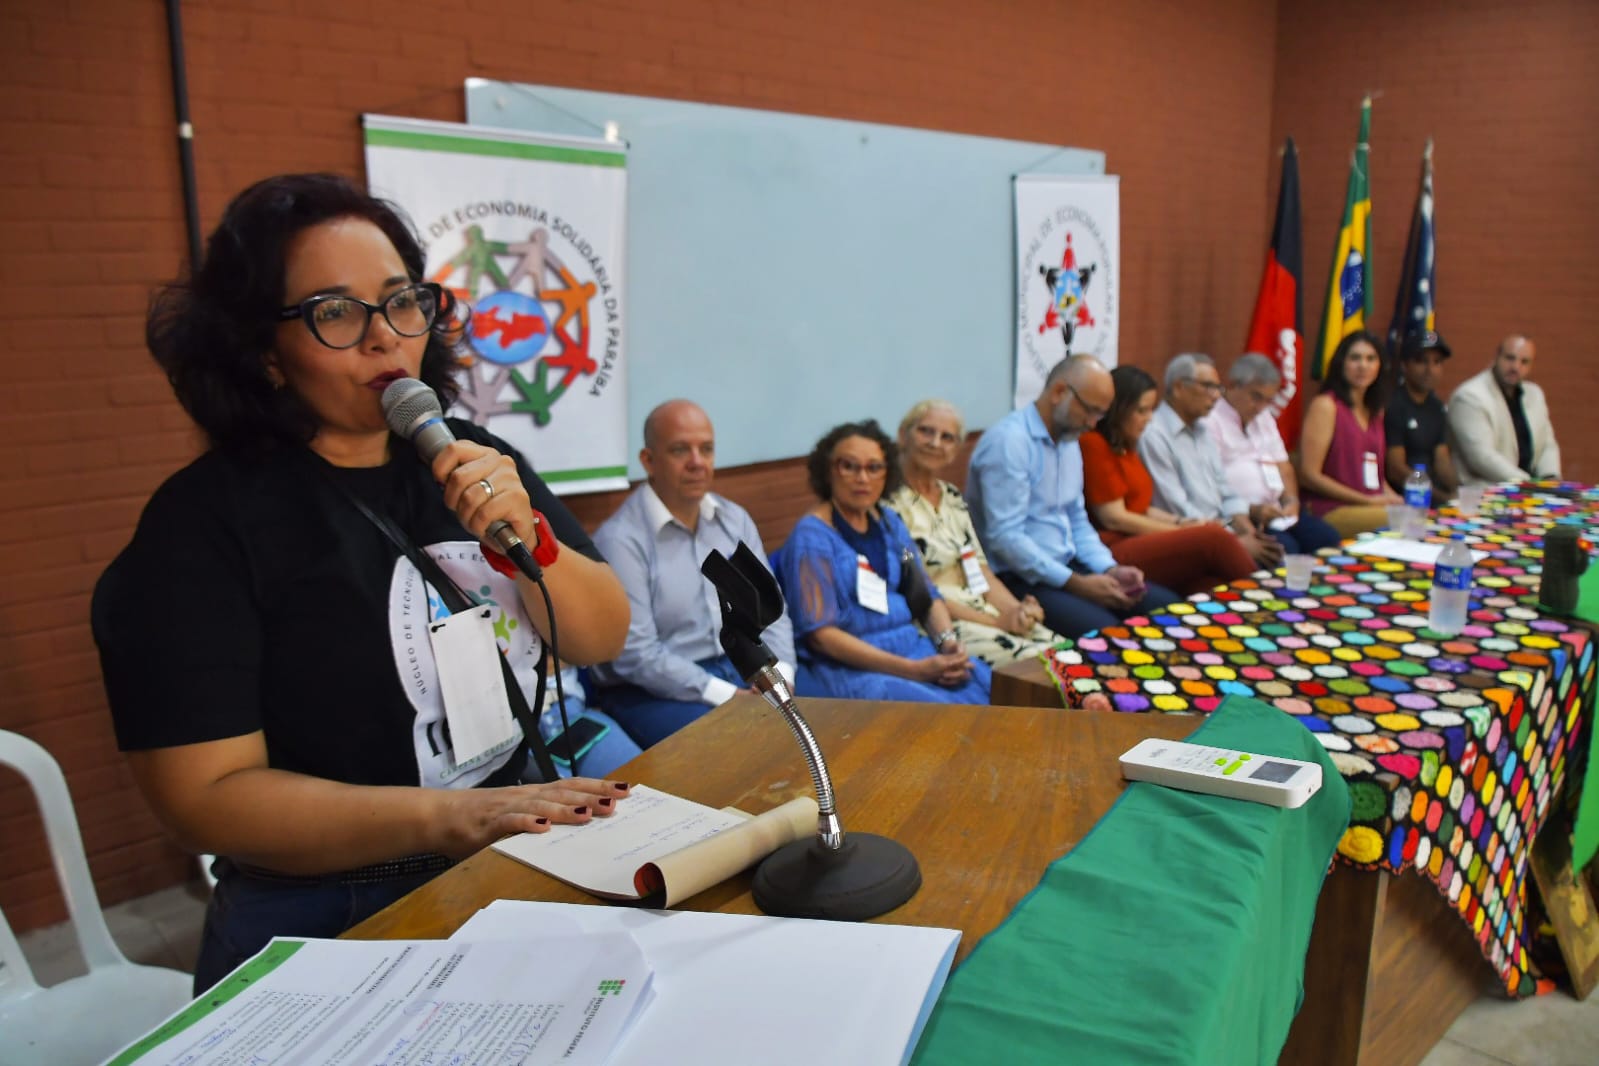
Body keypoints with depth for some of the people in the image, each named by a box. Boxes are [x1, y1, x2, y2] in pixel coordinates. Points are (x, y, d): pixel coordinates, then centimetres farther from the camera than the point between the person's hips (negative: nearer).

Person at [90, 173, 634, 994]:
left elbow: (603, 641, 3)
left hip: (514, 879, 5)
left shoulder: (473, 461, 4)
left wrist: (526, 541, -17)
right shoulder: (204, 522, -9)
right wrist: (449, 819, -23)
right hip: (324, 921, -4)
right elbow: (205, 794, -13)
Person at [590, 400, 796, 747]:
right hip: (652, 692, -6)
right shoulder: (620, 539, -13)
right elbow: (636, 655, -18)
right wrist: (731, 698, -20)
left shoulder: (735, 520, 8)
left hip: (740, 671, 6)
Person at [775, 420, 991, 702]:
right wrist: (914, 670, -20)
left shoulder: (889, 522, 13)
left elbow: (926, 596, 17)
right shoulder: (811, 535, -8)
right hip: (847, 665, -7)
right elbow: (820, 634, -15)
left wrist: (949, 642, -6)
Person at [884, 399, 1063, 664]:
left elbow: (980, 570, 14)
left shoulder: (952, 497, 16)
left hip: (983, 611, 8)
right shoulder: (891, 503, -10)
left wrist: (1017, 611, -6)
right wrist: (997, 622, -15)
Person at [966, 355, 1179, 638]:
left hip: (1068, 566, 9)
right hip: (1021, 576, -9)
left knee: (1167, 606, 0)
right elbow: (1005, 537, -22)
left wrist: (1110, 569, 1)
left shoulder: (1070, 442, 13)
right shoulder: (1008, 440, -17)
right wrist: (1075, 583, -21)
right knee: (1103, 630, -29)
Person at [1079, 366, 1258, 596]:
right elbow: (1113, 518, -11)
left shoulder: (1124, 446, 21)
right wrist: (1180, 530, -3)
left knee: (1219, 589, -18)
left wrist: (1180, 522, 4)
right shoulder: (1094, 444, -8)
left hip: (1138, 543, 9)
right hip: (1113, 550, -9)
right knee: (1216, 540, -23)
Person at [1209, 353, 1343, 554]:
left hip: (1279, 510, 9)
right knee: (1284, 548, -32)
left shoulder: (1264, 416, 23)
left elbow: (1283, 466, 24)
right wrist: (1252, 509, -21)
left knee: (1329, 539, -14)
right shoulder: (1210, 421, -7)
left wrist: (1291, 499, 5)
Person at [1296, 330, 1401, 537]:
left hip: (1373, 508, 8)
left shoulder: (1375, 411, 21)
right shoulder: (1325, 405, -2)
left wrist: (1393, 498, 5)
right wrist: (1368, 500, -10)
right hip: (1330, 512, -7)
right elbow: (1309, 475, -9)